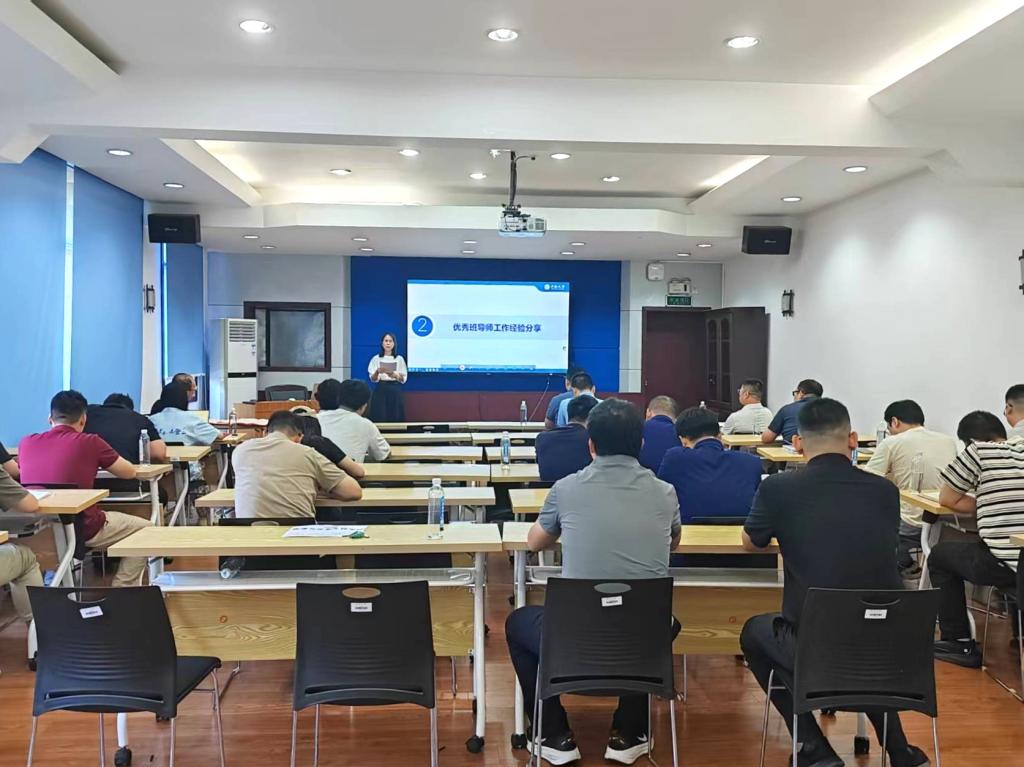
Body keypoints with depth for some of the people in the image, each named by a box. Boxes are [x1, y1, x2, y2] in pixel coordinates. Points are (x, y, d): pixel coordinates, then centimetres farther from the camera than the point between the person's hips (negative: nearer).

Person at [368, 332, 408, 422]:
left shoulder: (399, 359, 4)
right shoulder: (376, 359, 3)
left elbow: (403, 379, 1)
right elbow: (373, 379, -2)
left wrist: (394, 375, -18)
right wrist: (377, 372, -23)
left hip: (395, 392, 1)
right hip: (380, 391, -1)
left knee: (395, 418, -1)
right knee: (379, 418, -4)